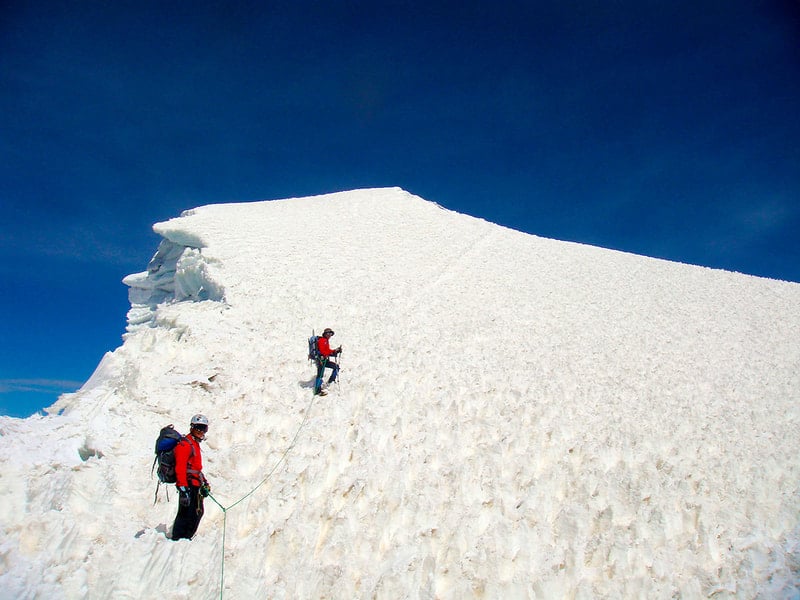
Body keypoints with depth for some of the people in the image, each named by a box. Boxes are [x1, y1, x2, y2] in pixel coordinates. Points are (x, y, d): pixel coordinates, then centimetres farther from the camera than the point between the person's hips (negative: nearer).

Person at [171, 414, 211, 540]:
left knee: (197, 513, 16)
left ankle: (186, 538, 26)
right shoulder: (185, 444, -12)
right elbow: (180, 467, -21)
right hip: (188, 485, -10)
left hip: (195, 485, 10)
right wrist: (183, 489, -27)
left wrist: (204, 483, 27)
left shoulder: (195, 444, 19)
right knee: (186, 513, -9)